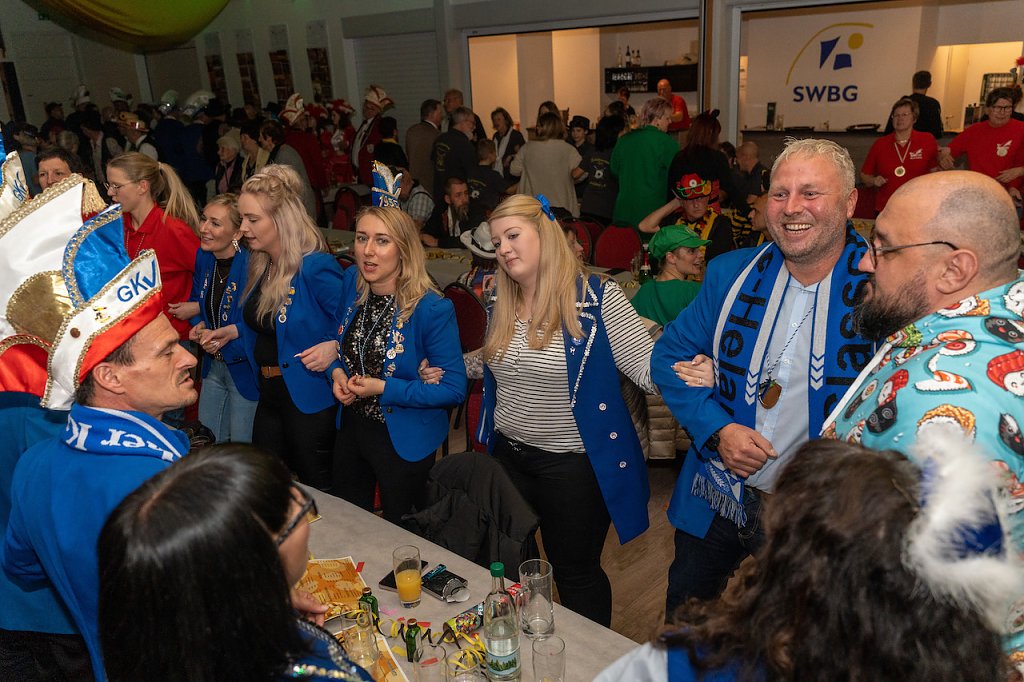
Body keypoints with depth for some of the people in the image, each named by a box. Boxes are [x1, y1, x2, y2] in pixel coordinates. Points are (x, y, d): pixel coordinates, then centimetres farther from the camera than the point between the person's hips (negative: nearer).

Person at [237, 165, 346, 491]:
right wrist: (231, 332, 7)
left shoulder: (317, 268, -19)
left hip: (309, 399, -8)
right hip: (269, 394, 8)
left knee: (316, 491, 8)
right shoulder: (259, 266, 7)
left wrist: (334, 348, -31)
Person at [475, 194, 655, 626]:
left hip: (575, 464, -6)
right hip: (509, 455, 6)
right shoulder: (501, 302, 3)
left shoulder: (596, 297, -17)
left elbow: (648, 366, -19)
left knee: (576, 571, 12)